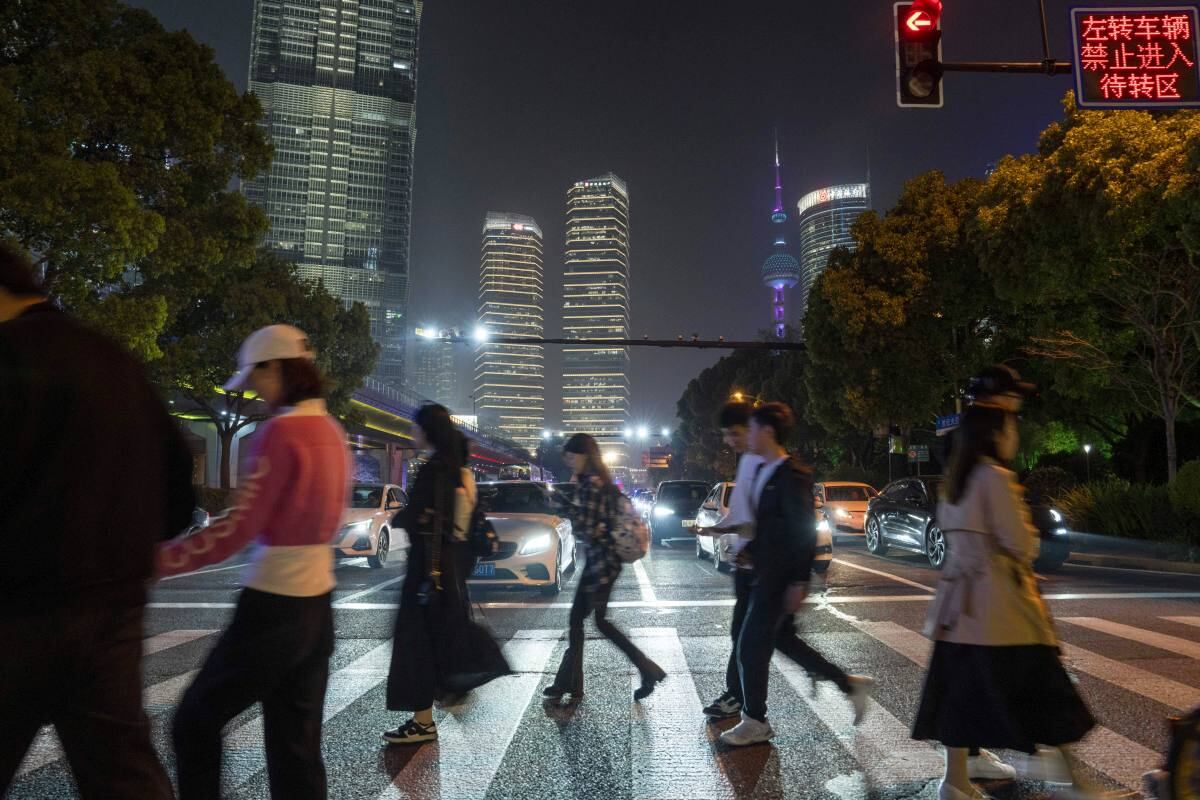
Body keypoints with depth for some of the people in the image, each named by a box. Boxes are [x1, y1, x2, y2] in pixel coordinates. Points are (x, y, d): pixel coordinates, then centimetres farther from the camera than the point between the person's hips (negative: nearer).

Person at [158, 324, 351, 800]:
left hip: (273, 606, -8)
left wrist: (154, 560, -16)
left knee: (195, 723, 13)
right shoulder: (331, 431, 8)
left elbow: (237, 529, -20)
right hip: (317, 602, 8)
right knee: (297, 744, 14)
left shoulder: (281, 432, -17)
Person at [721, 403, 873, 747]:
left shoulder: (793, 475, -18)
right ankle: (851, 684, 30)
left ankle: (755, 722, 16)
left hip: (781, 577, -10)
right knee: (783, 639, 19)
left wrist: (799, 582, -19)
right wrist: (749, 549, 9)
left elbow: (805, 531, -20)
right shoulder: (762, 471, 10)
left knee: (751, 646, -1)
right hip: (766, 573, 10)